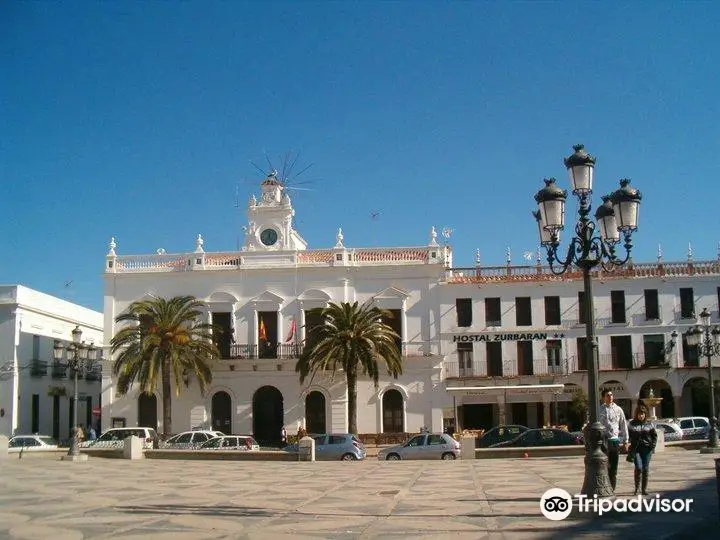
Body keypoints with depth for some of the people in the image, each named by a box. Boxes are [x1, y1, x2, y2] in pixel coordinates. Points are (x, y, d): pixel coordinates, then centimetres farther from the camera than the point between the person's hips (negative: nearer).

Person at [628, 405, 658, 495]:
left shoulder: (649, 424, 8)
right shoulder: (632, 424, 4)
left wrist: (653, 445, -1)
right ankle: (636, 488, 3)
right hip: (636, 449, -2)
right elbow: (628, 436, 5)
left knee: (645, 469, 2)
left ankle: (644, 489, 12)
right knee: (638, 468, -12)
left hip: (647, 448, 2)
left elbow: (654, 435, 13)